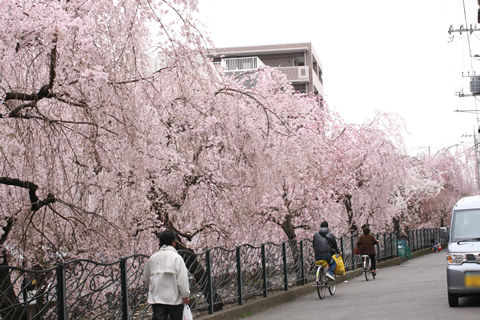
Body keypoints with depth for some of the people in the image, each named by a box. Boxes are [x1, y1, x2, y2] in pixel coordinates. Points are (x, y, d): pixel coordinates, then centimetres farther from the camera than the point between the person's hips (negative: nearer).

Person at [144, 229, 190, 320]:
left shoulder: (152, 258, 6)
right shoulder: (176, 258, -9)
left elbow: (147, 280, 15)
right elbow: (182, 279, -13)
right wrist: (185, 295, -6)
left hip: (156, 298, 3)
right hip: (174, 299, -3)